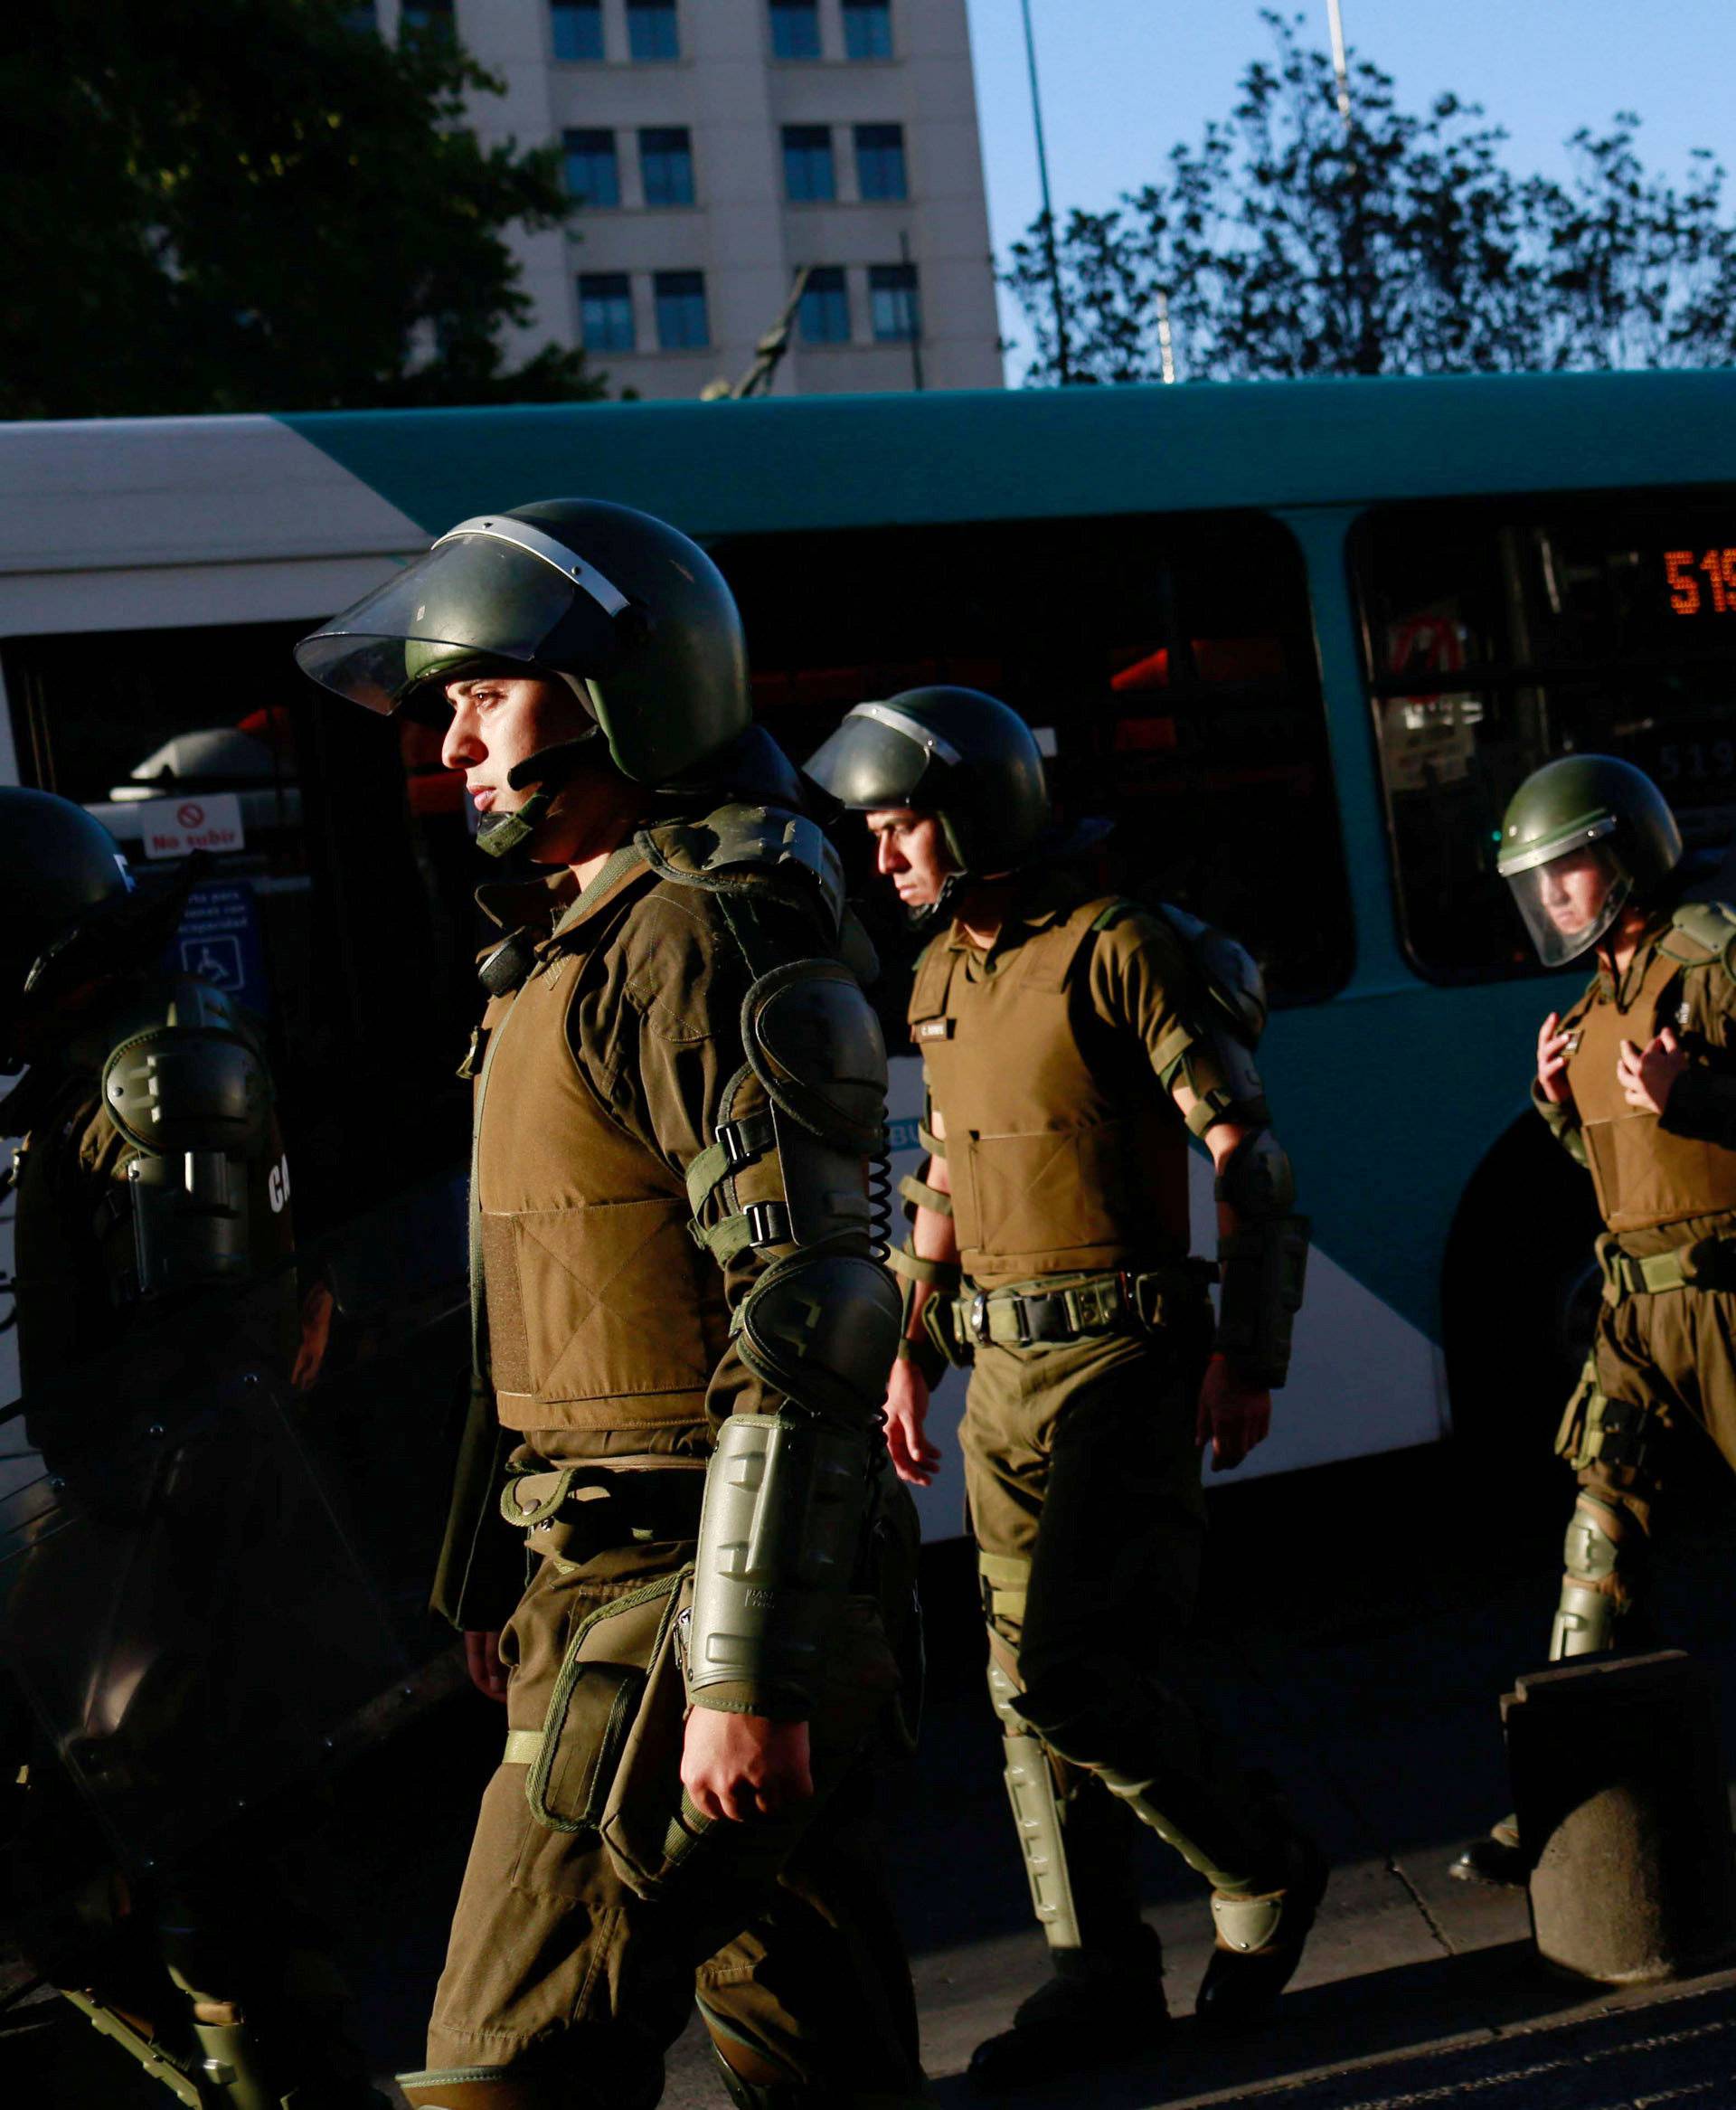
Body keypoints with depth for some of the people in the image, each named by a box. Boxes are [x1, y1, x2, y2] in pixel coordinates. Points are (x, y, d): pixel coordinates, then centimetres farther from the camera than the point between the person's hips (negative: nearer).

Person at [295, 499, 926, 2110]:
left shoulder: (703, 946, -15)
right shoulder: (576, 948, 17)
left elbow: (806, 1334, -22)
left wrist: (745, 1675, -23)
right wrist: (501, 1579, 23)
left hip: (683, 1610, -10)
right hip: (609, 1572, 10)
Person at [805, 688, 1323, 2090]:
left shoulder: (1119, 948, -11)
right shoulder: (941, 976, 13)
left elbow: (1252, 1159, -12)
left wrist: (1250, 1357, -15)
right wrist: (912, 1348, 17)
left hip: (1120, 1355, -8)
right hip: (1001, 1361, 8)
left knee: (1071, 1669, -10)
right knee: (1029, 1673, 9)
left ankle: (1264, 1871, 17)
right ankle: (1103, 1975, 23)